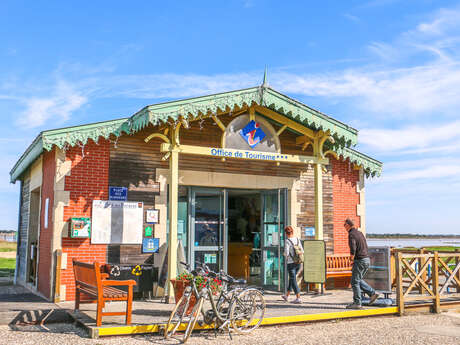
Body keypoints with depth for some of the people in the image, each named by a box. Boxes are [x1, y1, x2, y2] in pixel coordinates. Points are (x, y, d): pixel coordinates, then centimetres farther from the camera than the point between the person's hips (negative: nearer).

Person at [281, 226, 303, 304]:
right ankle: (287, 296, 34)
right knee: (292, 279, 19)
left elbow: (286, 253, -19)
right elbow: (302, 251, 6)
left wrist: (285, 256, 3)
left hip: (291, 263, -6)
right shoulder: (298, 240, 4)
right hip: (298, 263, 6)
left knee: (293, 280, 0)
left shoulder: (287, 241, -14)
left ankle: (298, 298, -4)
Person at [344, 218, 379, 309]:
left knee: (355, 282, -1)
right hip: (367, 260, 9)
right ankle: (372, 293, 11)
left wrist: (352, 259, -9)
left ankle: (357, 303, 2)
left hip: (359, 260, -9)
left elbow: (353, 249, -25)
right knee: (359, 280, 19)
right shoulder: (360, 233, 15)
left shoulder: (351, 235, -13)